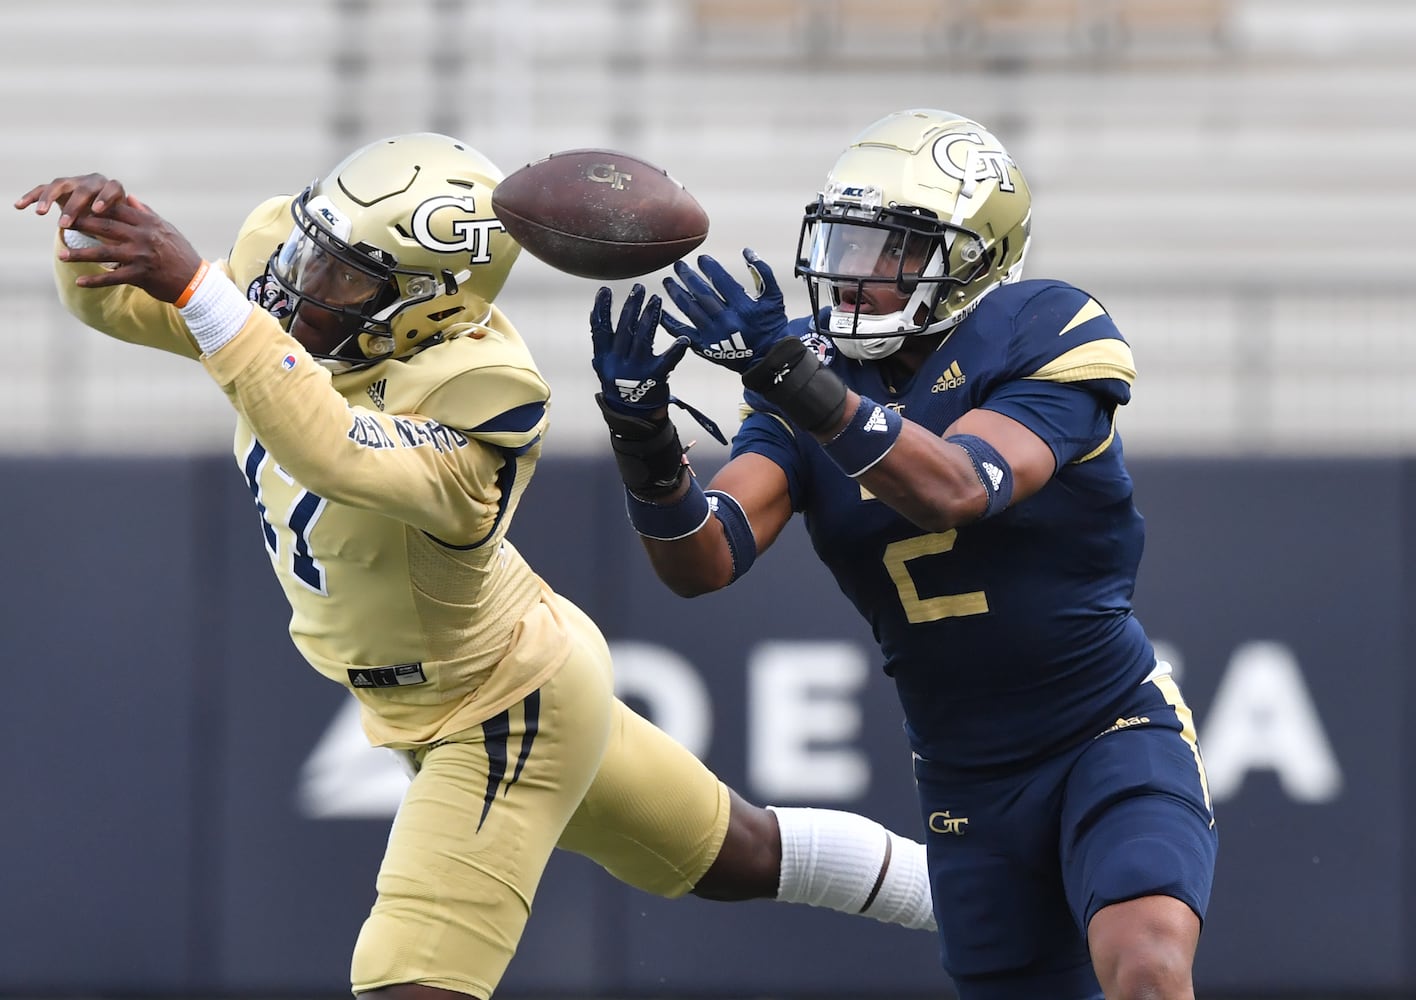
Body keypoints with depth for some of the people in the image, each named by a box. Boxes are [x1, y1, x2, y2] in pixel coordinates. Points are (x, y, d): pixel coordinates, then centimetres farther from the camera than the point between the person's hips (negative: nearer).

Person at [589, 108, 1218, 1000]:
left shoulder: (1043, 341, -14)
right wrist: (643, 435, -30)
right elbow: (705, 560, -11)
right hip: (969, 784, 5)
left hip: (1111, 735, -5)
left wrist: (798, 384, -44)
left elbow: (957, 490, -32)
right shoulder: (818, 369, 0)